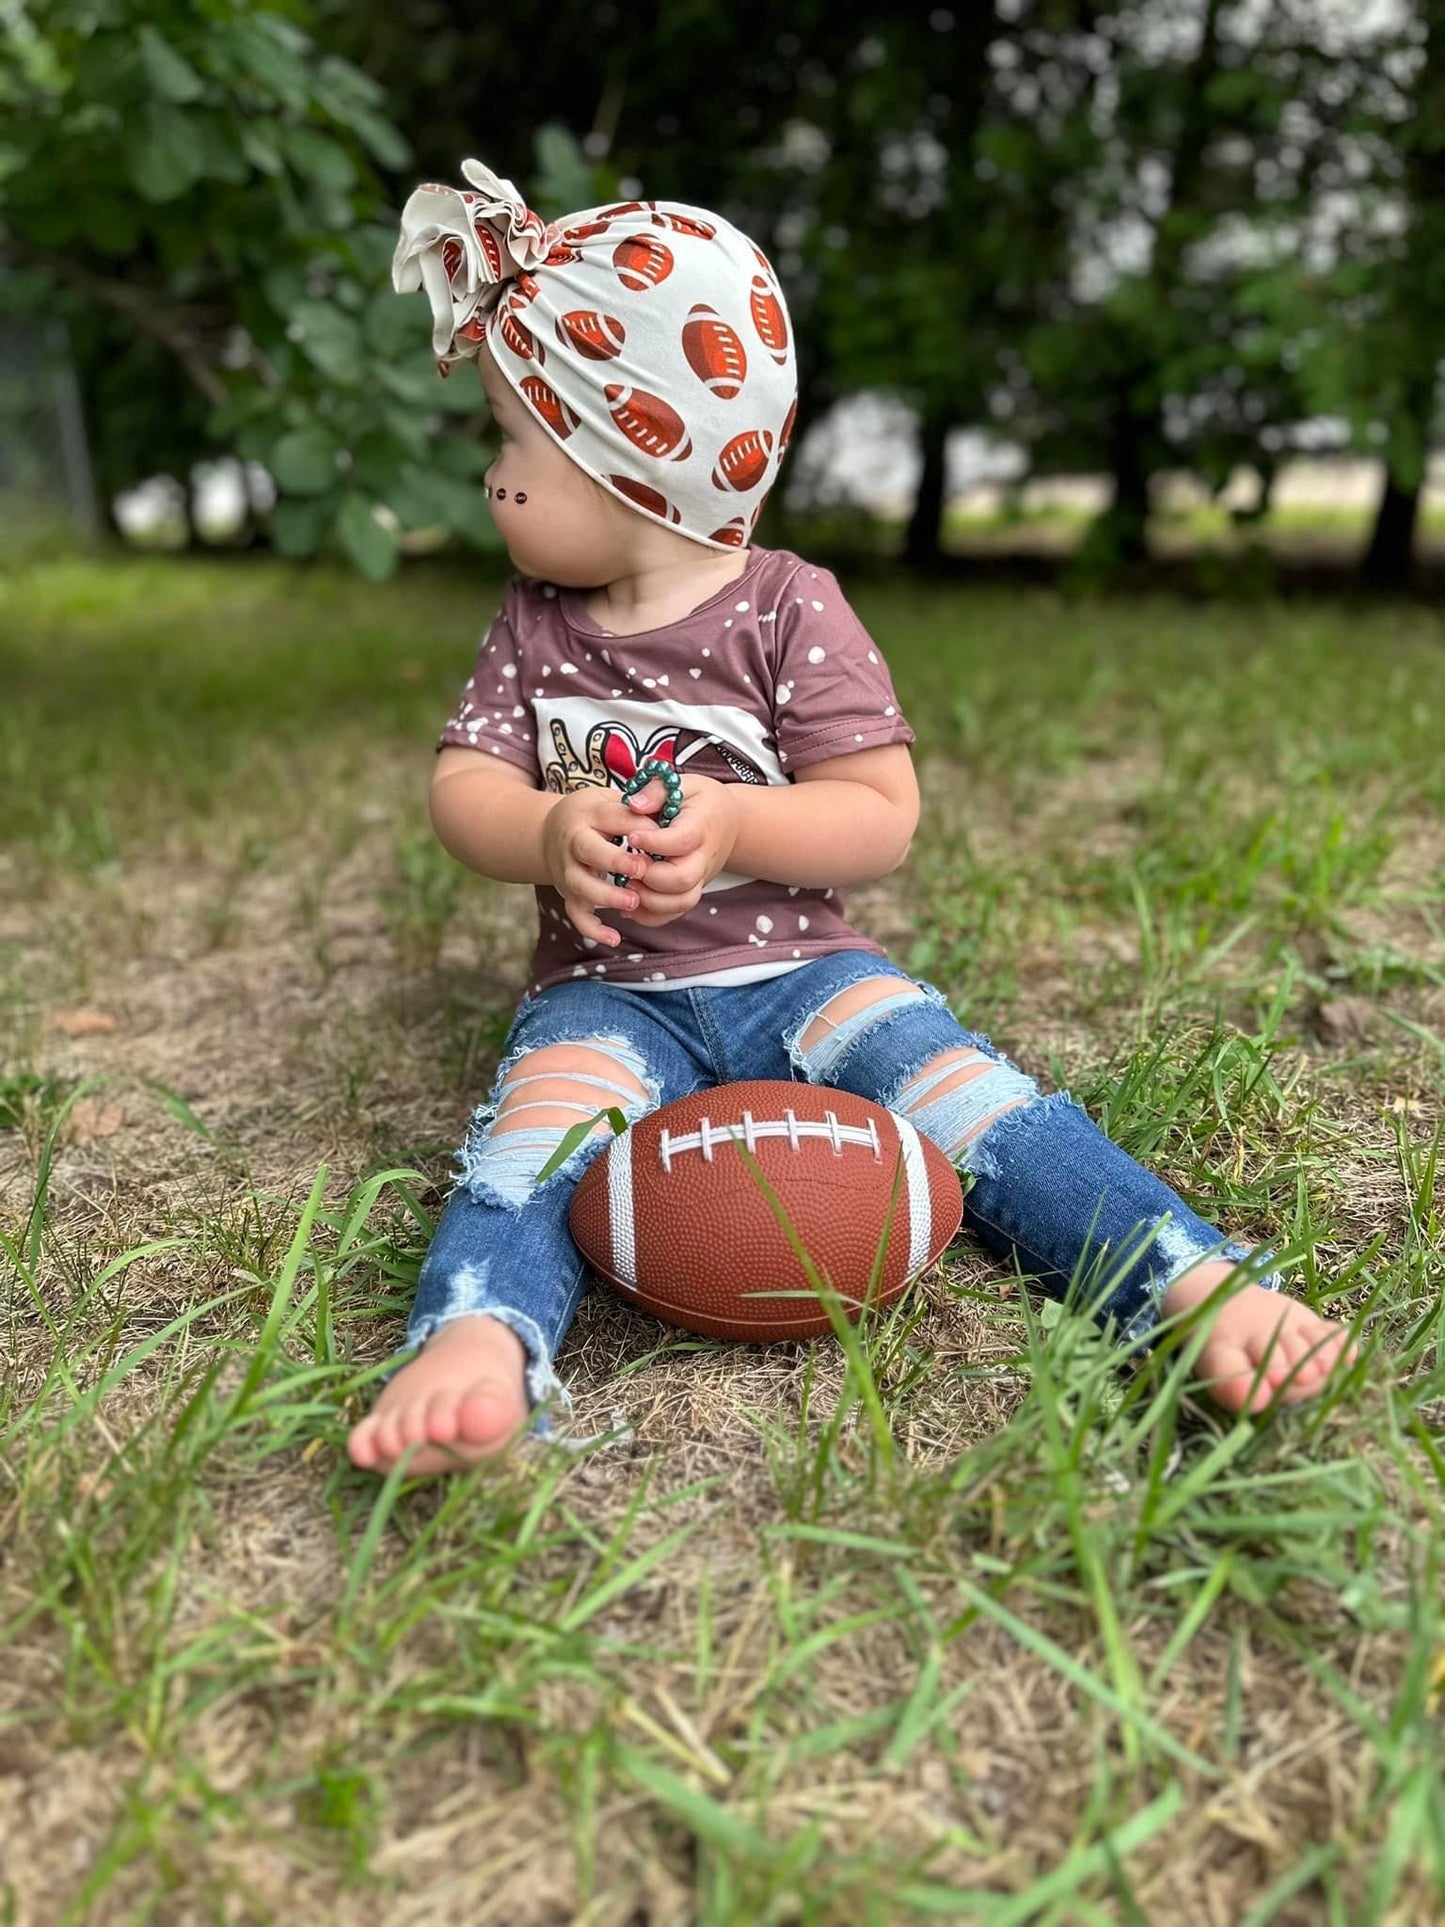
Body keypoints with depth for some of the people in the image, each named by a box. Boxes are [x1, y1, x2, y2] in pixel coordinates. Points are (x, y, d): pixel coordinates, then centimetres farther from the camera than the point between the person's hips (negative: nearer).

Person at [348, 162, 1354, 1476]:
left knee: (963, 1090, -22)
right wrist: (553, 834, -24)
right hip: (609, 994, 2)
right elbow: (462, 789, -1)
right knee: (535, 1133, -27)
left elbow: (882, 820, -8)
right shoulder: (537, 627, 9)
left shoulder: (790, 610, -4)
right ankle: (479, 1341, -47)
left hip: (797, 973, -2)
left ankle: (1198, 1282, -26)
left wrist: (732, 823, -26)